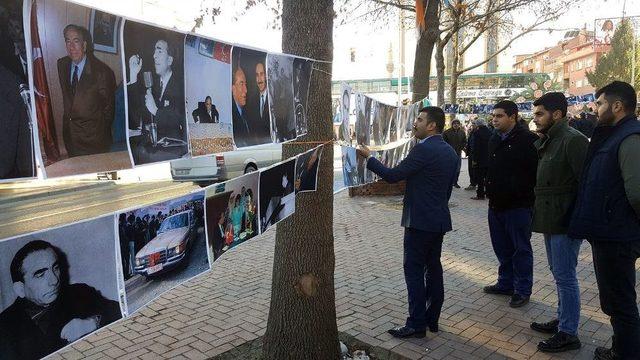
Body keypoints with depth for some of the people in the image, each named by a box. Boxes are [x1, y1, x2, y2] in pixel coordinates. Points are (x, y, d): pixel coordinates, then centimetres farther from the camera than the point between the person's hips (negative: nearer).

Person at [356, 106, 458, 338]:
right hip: (440, 219, 9)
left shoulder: (423, 150, -17)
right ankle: (432, 319, 22)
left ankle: (416, 324, 4)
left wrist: (369, 157, -5)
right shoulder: (450, 152, 11)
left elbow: (393, 176, -16)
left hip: (420, 221, -9)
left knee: (414, 270, -2)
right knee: (433, 267, 14)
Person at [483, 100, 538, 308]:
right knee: (502, 248, 16)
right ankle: (506, 283, 31)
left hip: (518, 205, -7)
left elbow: (536, 171, -15)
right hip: (496, 203, 8)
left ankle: (522, 290, 16)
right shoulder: (494, 139, 12)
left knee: (521, 249, 5)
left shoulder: (527, 139, -13)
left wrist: (524, 194, -16)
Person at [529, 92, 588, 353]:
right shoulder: (548, 141, 14)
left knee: (564, 276, -1)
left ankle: (568, 334, 10)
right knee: (559, 273, 18)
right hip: (550, 219, 10)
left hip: (565, 221, -10)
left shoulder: (572, 140, -16)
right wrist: (540, 213, 13)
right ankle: (563, 320, 32)